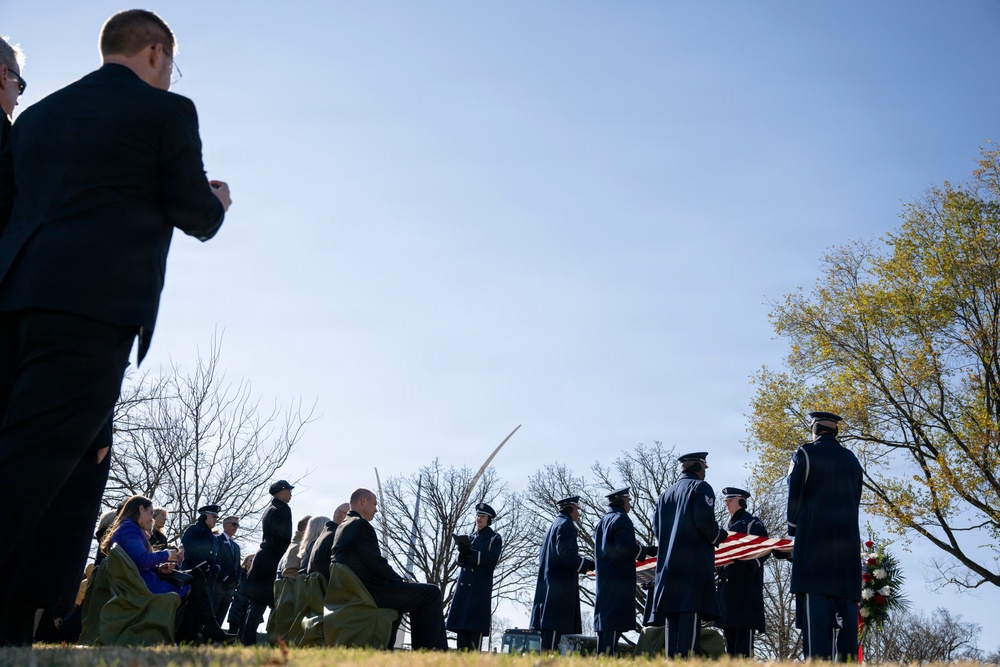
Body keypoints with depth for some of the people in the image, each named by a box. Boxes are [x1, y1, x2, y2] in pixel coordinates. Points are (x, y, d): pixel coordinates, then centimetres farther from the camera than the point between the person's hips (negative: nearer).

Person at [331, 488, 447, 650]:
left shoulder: (342, 528, 19)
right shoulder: (361, 525, -11)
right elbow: (375, 563, -18)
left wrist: (398, 581, 16)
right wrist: (401, 581, -3)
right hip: (369, 592, -10)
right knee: (431, 593, -6)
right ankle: (434, 650, -9)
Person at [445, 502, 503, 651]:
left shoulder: (495, 538, 4)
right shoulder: (470, 537, 20)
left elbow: (492, 560, -9)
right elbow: (461, 562, 17)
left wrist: (470, 553, -17)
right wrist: (462, 553, -7)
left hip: (480, 587, -5)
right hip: (464, 584, 5)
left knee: (475, 624, -10)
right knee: (460, 622, -1)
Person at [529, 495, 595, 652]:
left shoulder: (554, 525, 22)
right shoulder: (566, 524, -7)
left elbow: (541, 554, 22)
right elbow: (564, 552, -19)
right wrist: (587, 564, -11)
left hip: (547, 582, 10)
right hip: (561, 582, -10)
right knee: (555, 623, -13)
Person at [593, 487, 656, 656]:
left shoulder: (602, 522, 21)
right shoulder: (620, 519, -6)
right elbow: (624, 545, -19)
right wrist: (647, 551, -9)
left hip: (603, 579, 9)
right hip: (619, 579, -9)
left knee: (605, 622, 8)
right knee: (615, 623, -12)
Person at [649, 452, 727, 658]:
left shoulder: (666, 494, 20)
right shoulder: (701, 487, -2)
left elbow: (657, 527, 16)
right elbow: (704, 520, -13)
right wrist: (718, 537, 3)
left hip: (669, 562, 7)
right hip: (695, 561, -7)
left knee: (672, 611, 5)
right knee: (691, 610, -11)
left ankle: (672, 657, 2)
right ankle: (688, 655, -19)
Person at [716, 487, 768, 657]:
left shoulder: (752, 523, -2)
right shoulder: (729, 526, 22)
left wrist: (751, 563, -24)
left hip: (746, 584, -8)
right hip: (727, 584, 8)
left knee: (744, 626, -10)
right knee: (728, 626, 8)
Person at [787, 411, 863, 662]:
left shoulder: (806, 454, 1)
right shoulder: (851, 459, 17)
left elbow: (795, 496, 1)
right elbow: (855, 501, 16)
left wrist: (793, 529, 11)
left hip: (813, 537, -5)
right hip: (847, 538, 5)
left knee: (815, 598, -11)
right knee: (845, 601, 2)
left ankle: (817, 658, -20)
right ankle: (847, 658, -4)